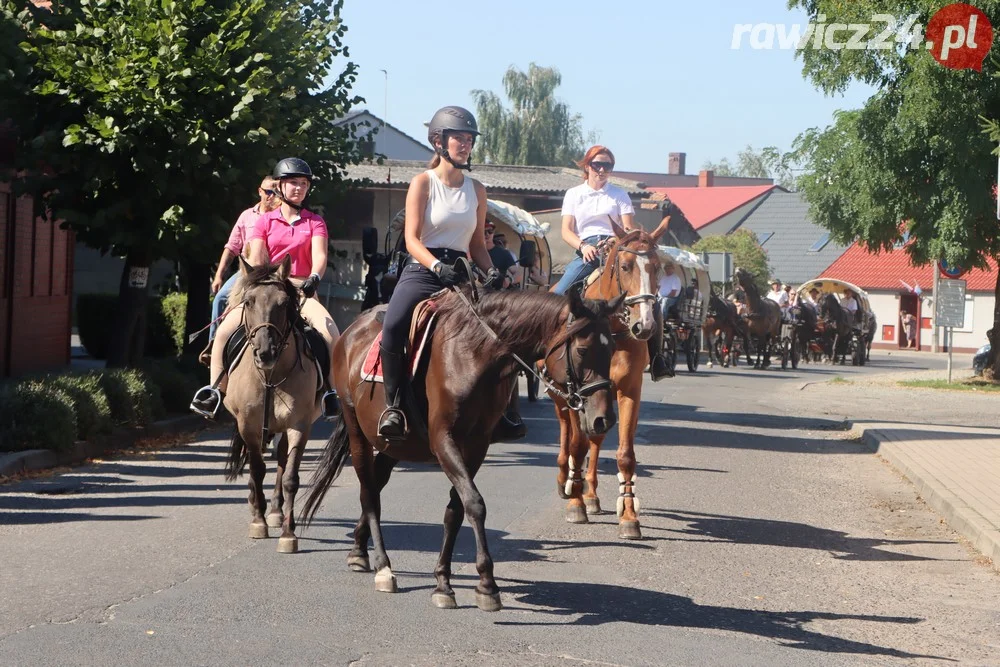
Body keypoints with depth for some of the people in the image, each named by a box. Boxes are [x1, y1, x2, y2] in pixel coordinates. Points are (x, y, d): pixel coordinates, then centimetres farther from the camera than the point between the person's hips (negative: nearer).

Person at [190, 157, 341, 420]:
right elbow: (256, 260, 0)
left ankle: (334, 393, -24)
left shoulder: (315, 222, 7)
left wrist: (314, 278, -31)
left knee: (331, 331, -31)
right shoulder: (265, 221, 10)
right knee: (225, 330, -19)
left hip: (301, 291, -1)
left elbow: (319, 256, -10)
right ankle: (215, 390, -9)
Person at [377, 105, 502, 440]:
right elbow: (412, 239, -8)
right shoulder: (423, 182, 1)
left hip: (460, 274, 5)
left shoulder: (476, 189, 14)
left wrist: (491, 271, -3)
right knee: (393, 327, -31)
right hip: (422, 271, -5)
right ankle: (394, 404, -18)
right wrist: (437, 266, -26)